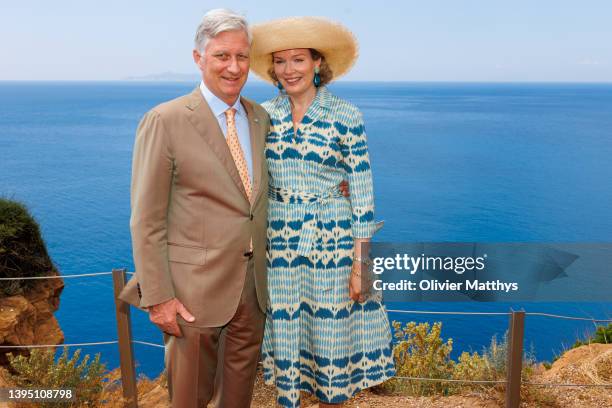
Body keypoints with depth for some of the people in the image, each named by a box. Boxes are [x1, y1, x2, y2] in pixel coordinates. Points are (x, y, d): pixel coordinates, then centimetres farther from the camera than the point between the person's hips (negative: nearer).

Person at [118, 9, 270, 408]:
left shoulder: (260, 118, 6)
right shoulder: (165, 121, -12)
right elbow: (146, 220, -11)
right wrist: (157, 297, -13)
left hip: (253, 284, 5)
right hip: (195, 287, -5)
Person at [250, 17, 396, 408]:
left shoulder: (346, 116, -8)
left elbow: (363, 191, -8)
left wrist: (360, 262, -10)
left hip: (332, 241, -3)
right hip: (279, 241, 3)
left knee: (330, 329, 7)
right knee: (284, 326, 11)